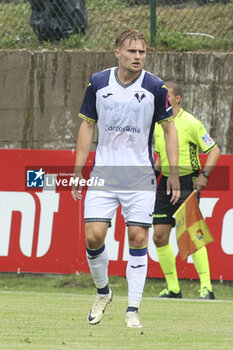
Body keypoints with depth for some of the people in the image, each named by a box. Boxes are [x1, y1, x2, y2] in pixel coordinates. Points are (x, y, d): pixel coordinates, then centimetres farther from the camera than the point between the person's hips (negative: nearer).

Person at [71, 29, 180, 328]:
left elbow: (169, 128, 4)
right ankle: (102, 292, 18)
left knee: (137, 238, -5)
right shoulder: (97, 83, -1)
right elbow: (87, 126, 8)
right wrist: (78, 171, 5)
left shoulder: (155, 87, -5)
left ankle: (132, 311, 0)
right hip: (103, 175, 1)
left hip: (140, 177, -1)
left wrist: (174, 173, -1)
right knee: (94, 235, -8)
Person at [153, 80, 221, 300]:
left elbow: (214, 150, -7)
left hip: (187, 182, -7)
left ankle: (206, 288, -13)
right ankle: (173, 288, 10)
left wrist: (204, 174, -18)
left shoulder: (190, 123, -10)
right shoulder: (159, 125, 10)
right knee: (159, 236, 1)